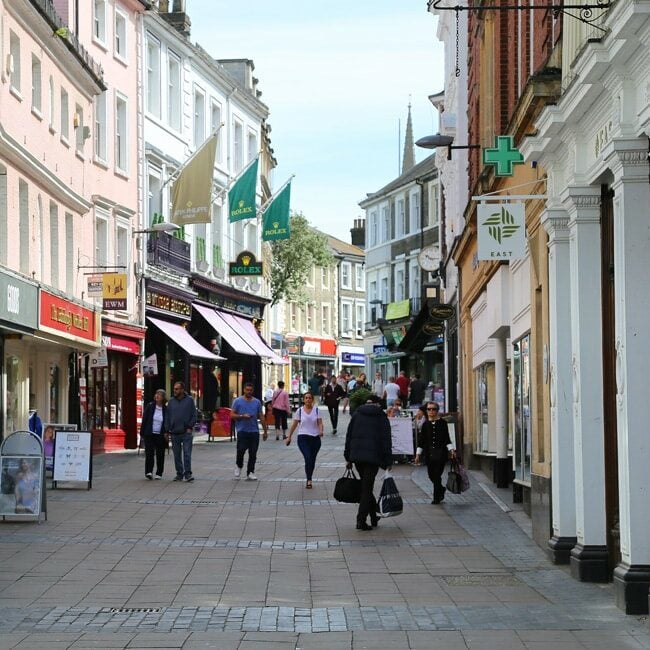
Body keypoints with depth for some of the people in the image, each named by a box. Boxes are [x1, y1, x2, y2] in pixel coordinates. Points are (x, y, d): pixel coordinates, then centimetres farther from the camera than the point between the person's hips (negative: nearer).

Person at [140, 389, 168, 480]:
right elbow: (144, 420, 2)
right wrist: (142, 433, -1)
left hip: (161, 435, 1)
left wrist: (167, 434, -4)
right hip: (149, 434, -1)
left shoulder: (166, 409, 1)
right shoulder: (149, 406, 1)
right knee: (149, 453, -10)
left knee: (160, 455, 6)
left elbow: (168, 423, 5)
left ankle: (159, 473, 15)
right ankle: (149, 471, -14)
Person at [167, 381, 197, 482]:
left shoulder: (189, 400, 0)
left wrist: (190, 427, -6)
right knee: (177, 455, 8)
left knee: (187, 454, -8)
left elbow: (194, 415, 2)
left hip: (186, 432, -4)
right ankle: (179, 473, 15)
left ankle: (188, 474, -7)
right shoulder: (171, 401, 9)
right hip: (174, 433, 4)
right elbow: (168, 416, 11)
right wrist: (168, 429, 4)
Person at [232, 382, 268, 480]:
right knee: (241, 450, -15)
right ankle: (238, 466, 12)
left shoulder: (257, 402, 12)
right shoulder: (238, 401, 3)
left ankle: (250, 473, 4)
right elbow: (233, 415, 1)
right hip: (242, 431, -3)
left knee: (253, 453, 0)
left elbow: (261, 417, 14)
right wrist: (242, 416, -16)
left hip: (254, 431, 3)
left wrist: (265, 431, 13)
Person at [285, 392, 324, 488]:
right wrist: (289, 437, 11)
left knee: (312, 460, 9)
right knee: (308, 458, -17)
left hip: (315, 438, 2)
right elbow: (294, 425, 9)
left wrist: (321, 431, -22)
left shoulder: (316, 410, 4)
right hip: (303, 438, -2)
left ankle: (309, 480, 23)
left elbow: (320, 423, -2)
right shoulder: (299, 411, 3)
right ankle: (309, 480, -13)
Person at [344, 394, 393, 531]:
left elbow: (349, 436, 9)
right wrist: (388, 462, 2)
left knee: (365, 487, 16)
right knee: (367, 488, -2)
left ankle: (374, 517, 23)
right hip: (373, 457, -3)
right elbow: (386, 441, -1)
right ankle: (361, 520, -8)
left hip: (357, 455, 3)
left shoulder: (356, 415, 10)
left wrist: (348, 457, 13)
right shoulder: (382, 418, 2)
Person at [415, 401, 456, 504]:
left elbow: (447, 438, 4)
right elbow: (421, 440, 7)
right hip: (429, 454, 3)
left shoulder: (442, 423, 2)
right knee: (431, 475, 6)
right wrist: (418, 454, 5)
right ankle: (441, 489, 34)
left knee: (437, 475, -7)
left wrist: (451, 450, -7)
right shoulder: (425, 424, 5)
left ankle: (436, 497, 2)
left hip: (441, 453, -3)